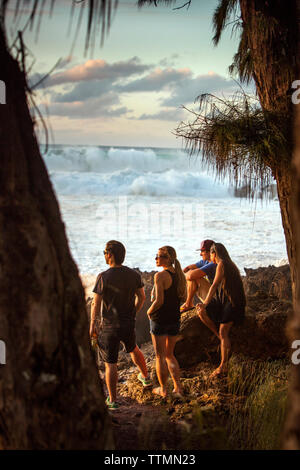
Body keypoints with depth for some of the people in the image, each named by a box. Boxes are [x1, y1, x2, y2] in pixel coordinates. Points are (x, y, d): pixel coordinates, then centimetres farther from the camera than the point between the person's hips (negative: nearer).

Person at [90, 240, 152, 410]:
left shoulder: (103, 277, -18)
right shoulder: (134, 275, -4)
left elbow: (96, 304, -15)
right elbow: (142, 297, 6)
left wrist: (92, 325, -3)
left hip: (110, 326, -5)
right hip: (129, 324, 5)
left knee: (110, 363, 4)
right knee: (133, 348, 32)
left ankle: (113, 401, 8)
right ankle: (145, 377, 51)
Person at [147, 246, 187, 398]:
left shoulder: (160, 276, -19)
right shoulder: (180, 275, 3)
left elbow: (159, 301, -22)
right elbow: (183, 297, 12)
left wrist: (149, 311, -5)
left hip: (160, 319, -6)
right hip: (175, 320, 7)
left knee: (160, 356, 9)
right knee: (169, 355, 20)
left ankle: (163, 389, 19)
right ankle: (178, 388, 14)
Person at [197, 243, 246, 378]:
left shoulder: (221, 265, -10)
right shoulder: (230, 264, 19)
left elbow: (214, 285, -15)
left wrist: (205, 303, -14)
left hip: (231, 302, -9)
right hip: (223, 301, 9)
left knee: (223, 332, -9)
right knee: (201, 311, -2)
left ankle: (223, 365, -7)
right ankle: (218, 335, -1)